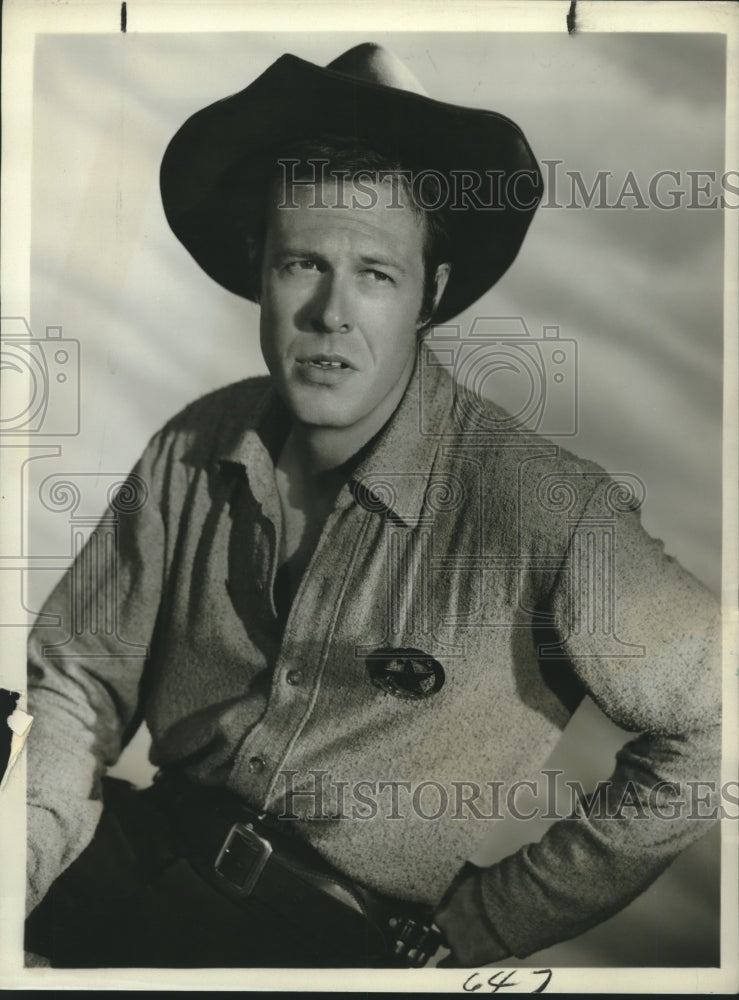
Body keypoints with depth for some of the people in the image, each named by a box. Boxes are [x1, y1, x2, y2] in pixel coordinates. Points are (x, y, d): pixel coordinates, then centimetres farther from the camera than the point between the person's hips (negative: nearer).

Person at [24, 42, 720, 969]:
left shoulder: (541, 511, -19)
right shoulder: (194, 451, -3)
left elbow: (710, 733, -12)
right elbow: (76, 680, 4)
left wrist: (482, 926, -7)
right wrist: (25, 859, -13)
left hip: (334, 928, -3)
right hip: (139, 850, 4)